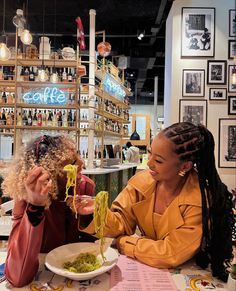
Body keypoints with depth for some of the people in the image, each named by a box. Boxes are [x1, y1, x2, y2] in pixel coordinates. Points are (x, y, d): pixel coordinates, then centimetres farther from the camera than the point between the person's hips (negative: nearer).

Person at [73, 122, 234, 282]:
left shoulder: (201, 200, -26)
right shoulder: (141, 180, -12)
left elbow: (170, 254, -23)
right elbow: (123, 223, -6)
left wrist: (121, 242, -15)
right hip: (144, 265, 4)